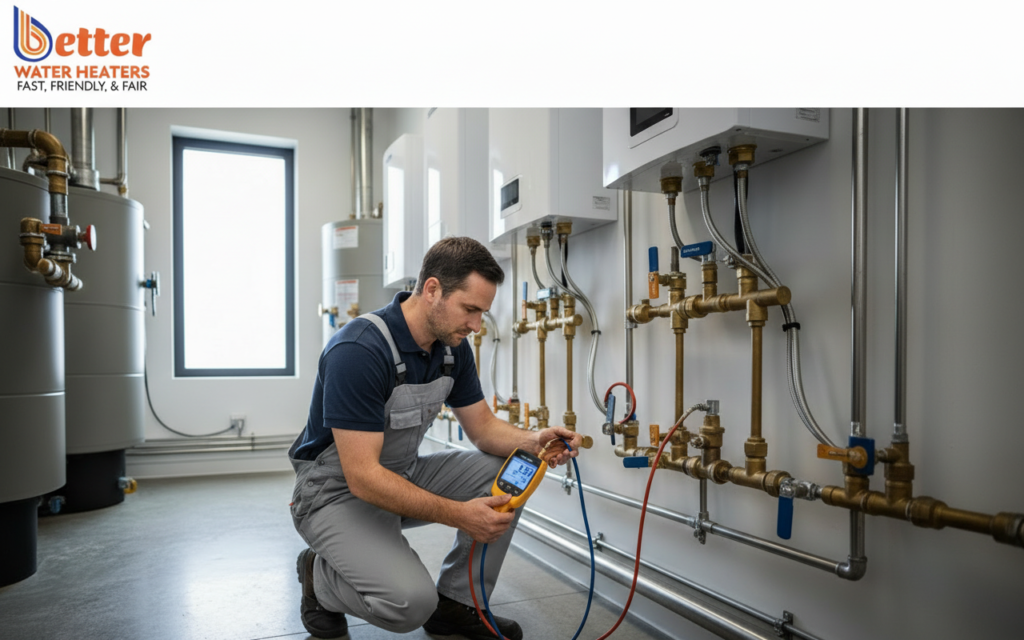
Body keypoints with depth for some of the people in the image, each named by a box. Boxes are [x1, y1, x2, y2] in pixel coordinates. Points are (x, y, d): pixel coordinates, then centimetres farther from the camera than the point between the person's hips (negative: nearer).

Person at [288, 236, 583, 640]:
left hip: (403, 475, 8)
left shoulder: (453, 346, -5)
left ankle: (456, 603, 6)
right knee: (410, 601, -27)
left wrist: (533, 441, -20)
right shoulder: (359, 350, -30)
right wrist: (458, 514, -35)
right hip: (338, 490, -7)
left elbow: (483, 427, 1)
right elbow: (362, 477, -31)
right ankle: (319, 576, 5)